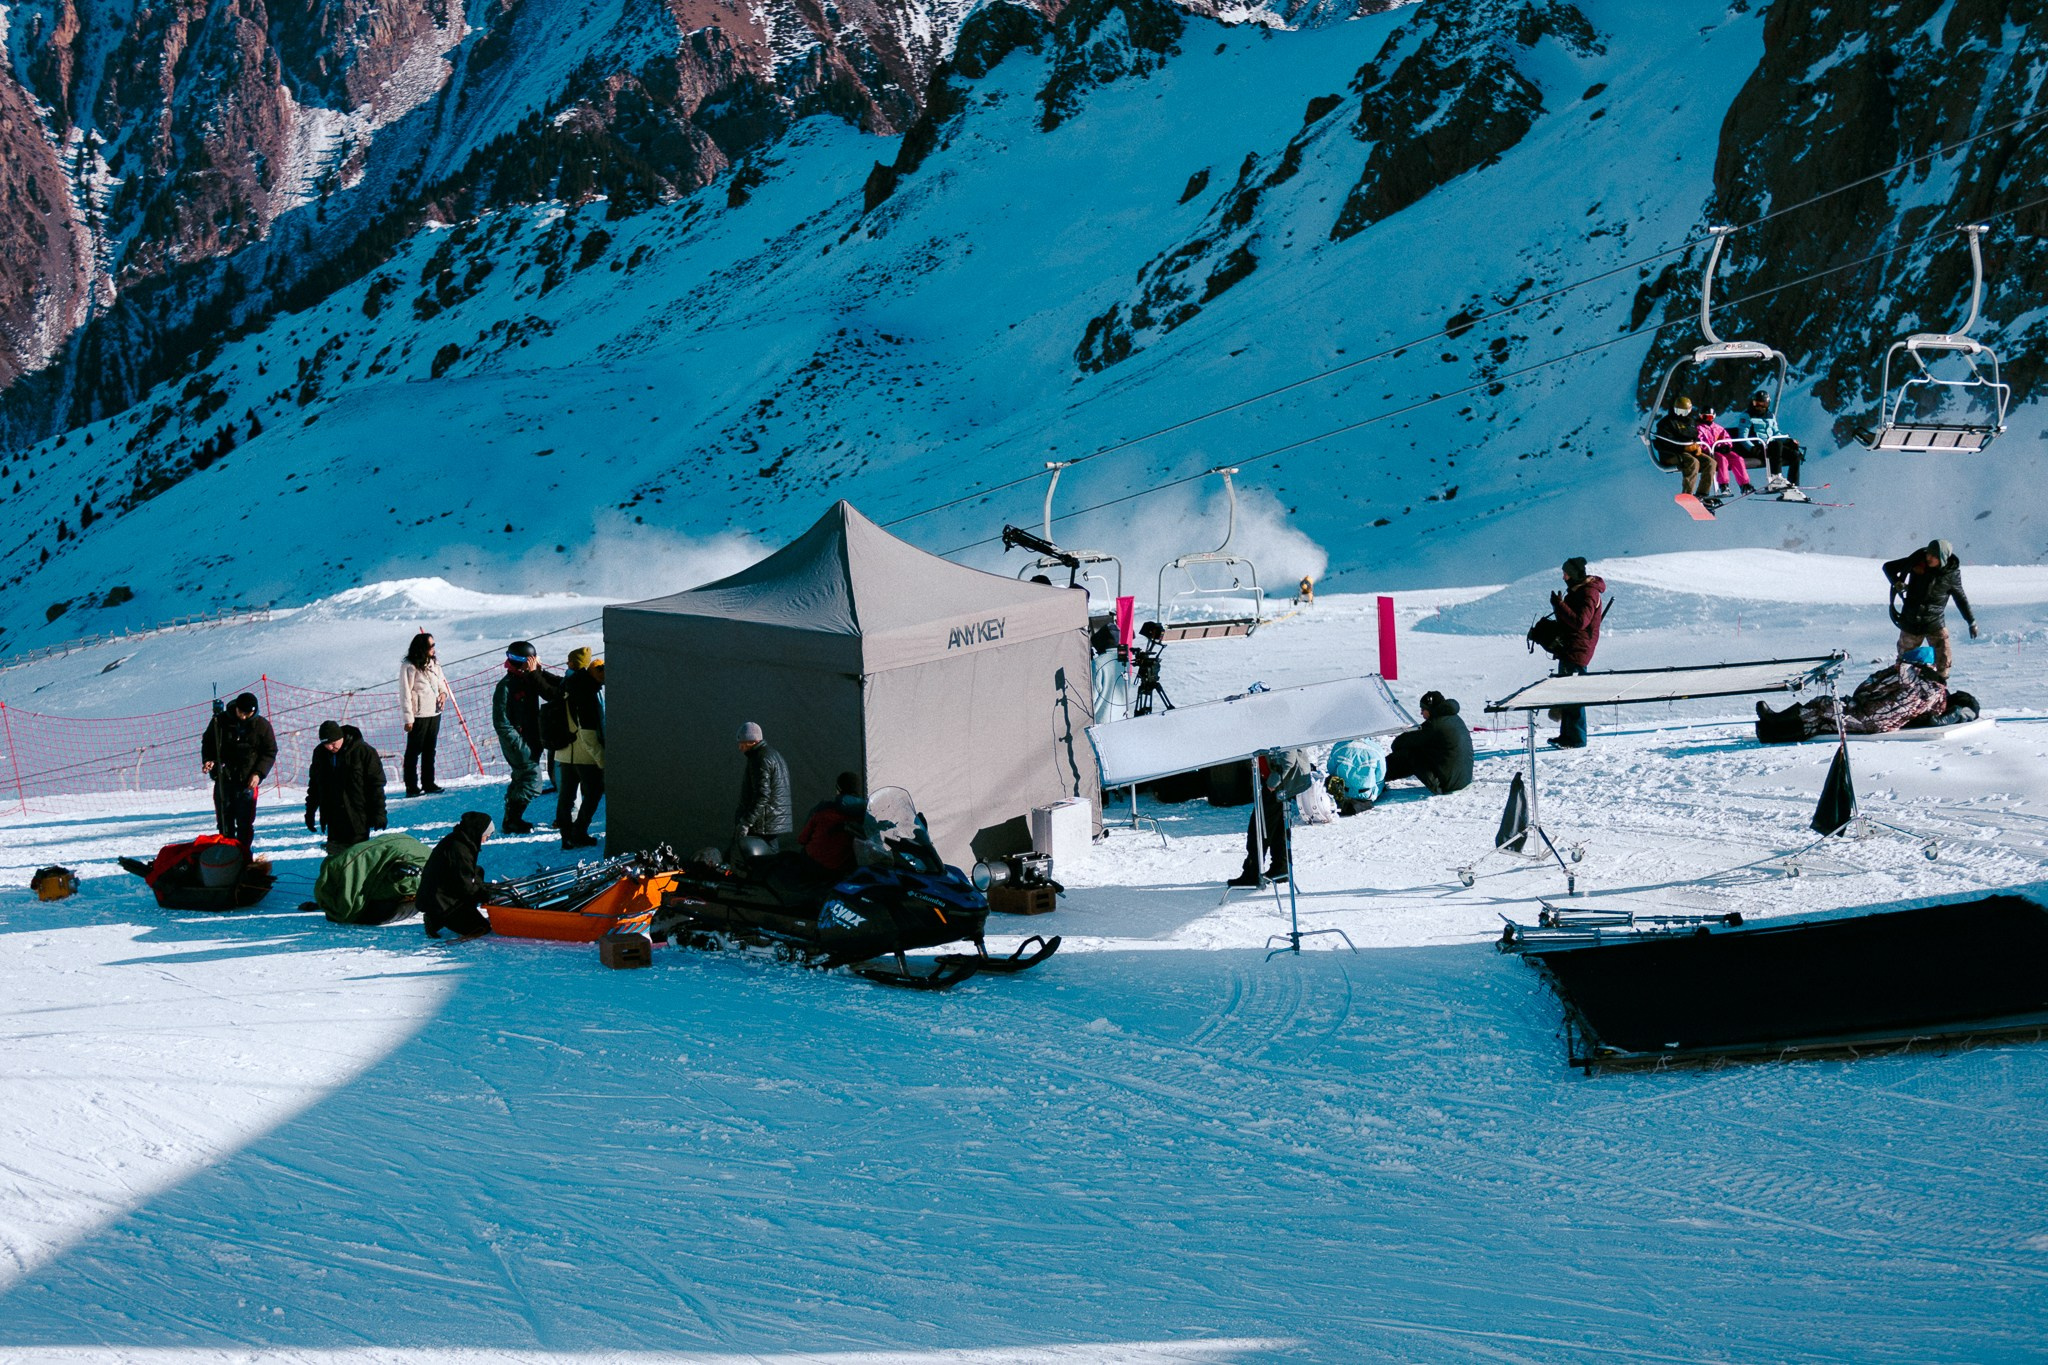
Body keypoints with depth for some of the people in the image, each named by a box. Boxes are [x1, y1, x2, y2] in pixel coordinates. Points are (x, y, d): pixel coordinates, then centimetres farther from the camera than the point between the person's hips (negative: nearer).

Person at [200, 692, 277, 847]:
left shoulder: (262, 726, -1)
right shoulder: (220, 721, 1)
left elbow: (270, 752, 5)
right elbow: (207, 742, 13)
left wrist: (259, 773, -8)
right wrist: (208, 760, -7)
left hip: (248, 781, -2)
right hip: (223, 779, 2)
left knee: (245, 823, -3)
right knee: (224, 821, 6)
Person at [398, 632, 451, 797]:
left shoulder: (433, 663, 9)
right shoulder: (409, 666, -14)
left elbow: (441, 681, 22)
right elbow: (405, 693, -14)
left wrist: (443, 692, -3)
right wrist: (408, 718, -17)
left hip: (434, 712, 7)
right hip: (418, 715, -7)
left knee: (430, 751, 14)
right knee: (414, 751, -1)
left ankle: (428, 784, 22)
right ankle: (411, 787, 2)